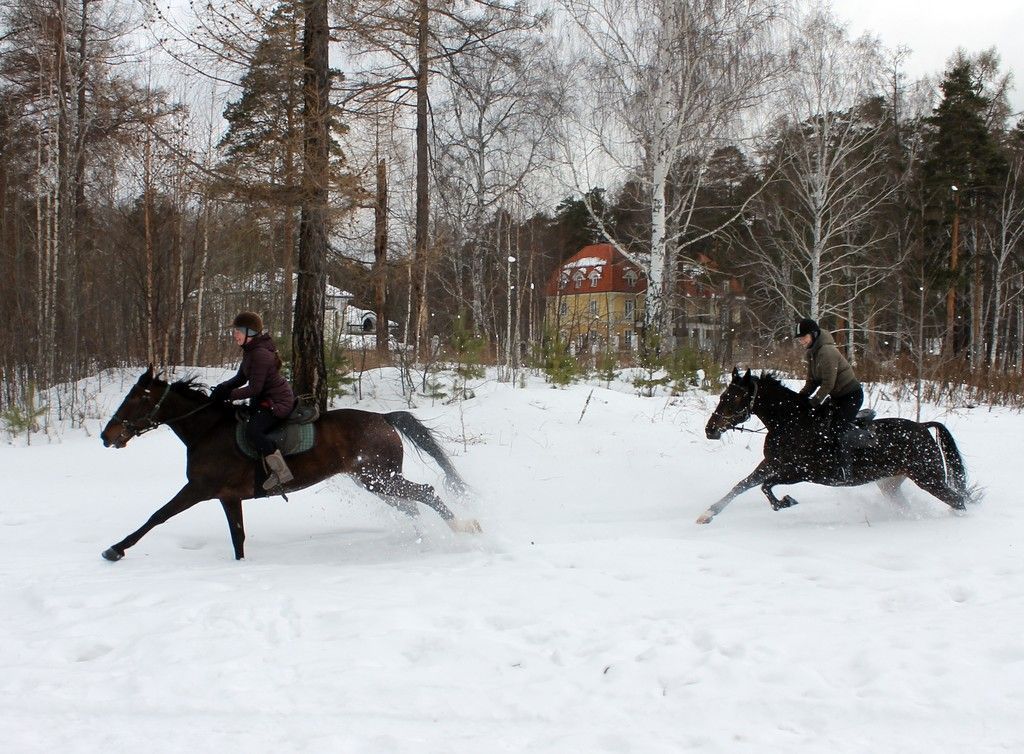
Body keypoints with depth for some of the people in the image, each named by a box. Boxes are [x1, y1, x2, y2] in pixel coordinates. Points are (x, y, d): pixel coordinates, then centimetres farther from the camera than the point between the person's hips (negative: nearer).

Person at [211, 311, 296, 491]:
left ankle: (281, 472, -23)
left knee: (252, 430, -27)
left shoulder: (260, 354, -23)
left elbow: (254, 389, -24)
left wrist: (229, 394, -17)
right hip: (265, 399, 11)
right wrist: (222, 388, -2)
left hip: (277, 402, -11)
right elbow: (241, 378, 15)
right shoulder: (250, 351, 10)